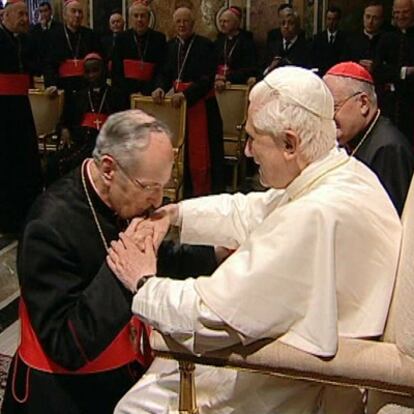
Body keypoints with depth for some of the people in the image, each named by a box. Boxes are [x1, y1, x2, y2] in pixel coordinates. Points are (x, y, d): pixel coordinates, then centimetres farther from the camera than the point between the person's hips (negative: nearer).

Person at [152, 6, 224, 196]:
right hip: (177, 103, 6)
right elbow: (165, 73, 8)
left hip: (200, 105, -6)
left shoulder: (205, 45, -9)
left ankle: (203, 192, 9)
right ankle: (186, 190, 22)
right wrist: (160, 87, -13)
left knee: (200, 150, -2)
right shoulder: (171, 45, 10)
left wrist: (185, 94, -28)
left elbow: (207, 79, -17)